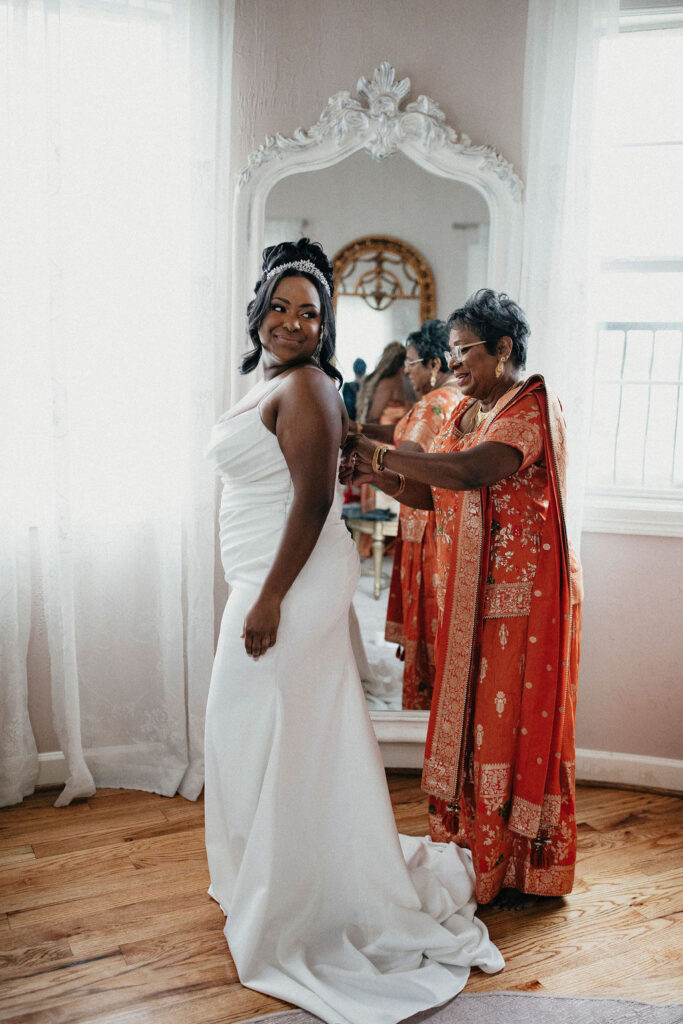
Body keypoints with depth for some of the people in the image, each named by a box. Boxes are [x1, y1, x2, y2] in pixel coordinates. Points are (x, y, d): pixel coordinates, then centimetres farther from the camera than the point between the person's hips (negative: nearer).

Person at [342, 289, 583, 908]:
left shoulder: (532, 405, -12)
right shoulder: (465, 411, 15)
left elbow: (475, 471, -30)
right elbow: (431, 494, 12)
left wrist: (383, 454, -25)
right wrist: (373, 475, -3)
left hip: (523, 591, -8)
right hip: (467, 590, 8)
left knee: (517, 718, 1)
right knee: (469, 715, 12)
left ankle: (523, 870, 17)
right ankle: (472, 849, 27)